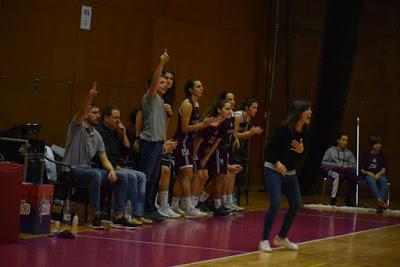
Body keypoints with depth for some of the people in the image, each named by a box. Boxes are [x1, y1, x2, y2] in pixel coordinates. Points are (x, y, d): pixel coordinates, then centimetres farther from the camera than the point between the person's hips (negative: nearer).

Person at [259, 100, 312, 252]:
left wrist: (301, 151, -17)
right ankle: (264, 240, -11)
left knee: (296, 205, 6)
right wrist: (277, 162, -30)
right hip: (273, 170, -7)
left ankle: (282, 238, 23)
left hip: (290, 172, 7)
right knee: (275, 203, -19)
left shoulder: (305, 132, -2)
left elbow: (304, 156, 5)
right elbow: (269, 149, -16)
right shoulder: (284, 129, -19)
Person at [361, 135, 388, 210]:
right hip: (368, 175, -2)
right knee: (372, 181, -38)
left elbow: (383, 170, 4)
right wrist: (368, 173, -14)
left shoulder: (382, 156, 12)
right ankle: (379, 200, -54)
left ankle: (380, 202, -44)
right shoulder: (367, 156, 7)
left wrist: (378, 174, -16)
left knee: (384, 180, -34)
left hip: (379, 175, 2)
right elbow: (362, 170, 6)